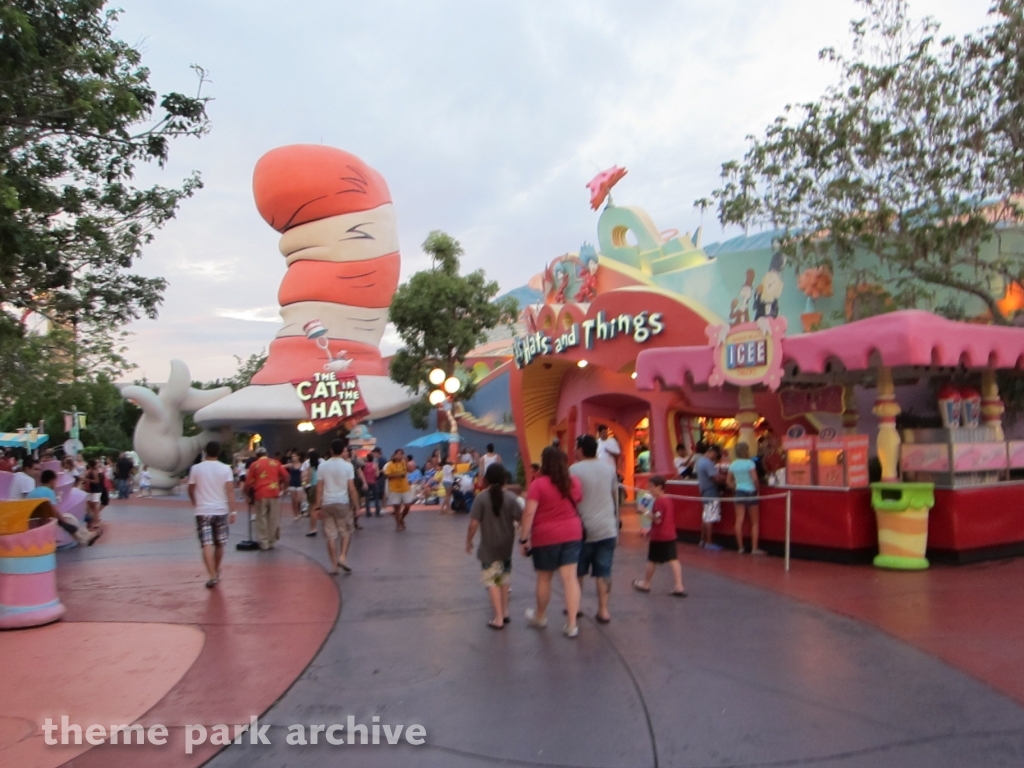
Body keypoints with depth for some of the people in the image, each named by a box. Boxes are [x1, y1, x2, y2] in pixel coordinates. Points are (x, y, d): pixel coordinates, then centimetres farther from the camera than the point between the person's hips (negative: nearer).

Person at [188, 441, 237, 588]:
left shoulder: (196, 468, -2)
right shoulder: (225, 468, -4)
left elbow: (191, 491, 7)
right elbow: (230, 490, -10)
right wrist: (232, 511, -7)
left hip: (203, 511, -1)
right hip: (221, 511, 1)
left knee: (207, 544, -5)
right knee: (219, 544, 16)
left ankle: (212, 576, -16)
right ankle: (216, 572, 30)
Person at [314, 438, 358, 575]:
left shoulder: (323, 466, 2)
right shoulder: (347, 465, -5)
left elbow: (319, 488, 0)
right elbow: (351, 488, -8)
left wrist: (318, 506, 5)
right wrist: (355, 505, -2)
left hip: (327, 503, 2)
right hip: (342, 502, -2)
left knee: (331, 535, 6)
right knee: (346, 532, 15)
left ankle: (334, 565, 9)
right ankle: (343, 557, -2)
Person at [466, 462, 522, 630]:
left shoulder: (481, 498, -12)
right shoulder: (511, 498, -7)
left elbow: (474, 523, -14)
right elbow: (521, 519, -12)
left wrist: (468, 542, 0)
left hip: (488, 548, -3)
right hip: (506, 546, 3)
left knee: (492, 581, 4)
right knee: (504, 578, 22)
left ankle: (498, 618, 0)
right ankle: (505, 612, 30)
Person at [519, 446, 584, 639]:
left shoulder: (538, 484, -13)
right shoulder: (574, 482, 2)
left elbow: (529, 513, -16)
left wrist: (524, 538, -10)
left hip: (546, 536, -3)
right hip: (572, 534, 4)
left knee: (544, 579, 13)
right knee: (570, 578, 3)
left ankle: (540, 616, 33)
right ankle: (572, 624, 3)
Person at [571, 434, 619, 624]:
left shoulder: (574, 470, -9)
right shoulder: (609, 469, 8)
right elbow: (615, 498, 15)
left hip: (584, 529, -3)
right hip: (608, 529, 4)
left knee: (578, 571, 12)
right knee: (604, 572, 6)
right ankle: (603, 610, 6)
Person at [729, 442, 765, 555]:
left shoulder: (733, 464, 3)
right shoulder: (749, 463, -13)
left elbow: (729, 481, 7)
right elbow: (754, 479, -18)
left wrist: (736, 487, 13)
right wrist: (757, 488, -3)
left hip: (739, 492, 4)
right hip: (750, 492, -4)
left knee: (739, 521, 3)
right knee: (755, 522, 7)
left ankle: (740, 547, 7)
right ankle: (754, 548, 5)